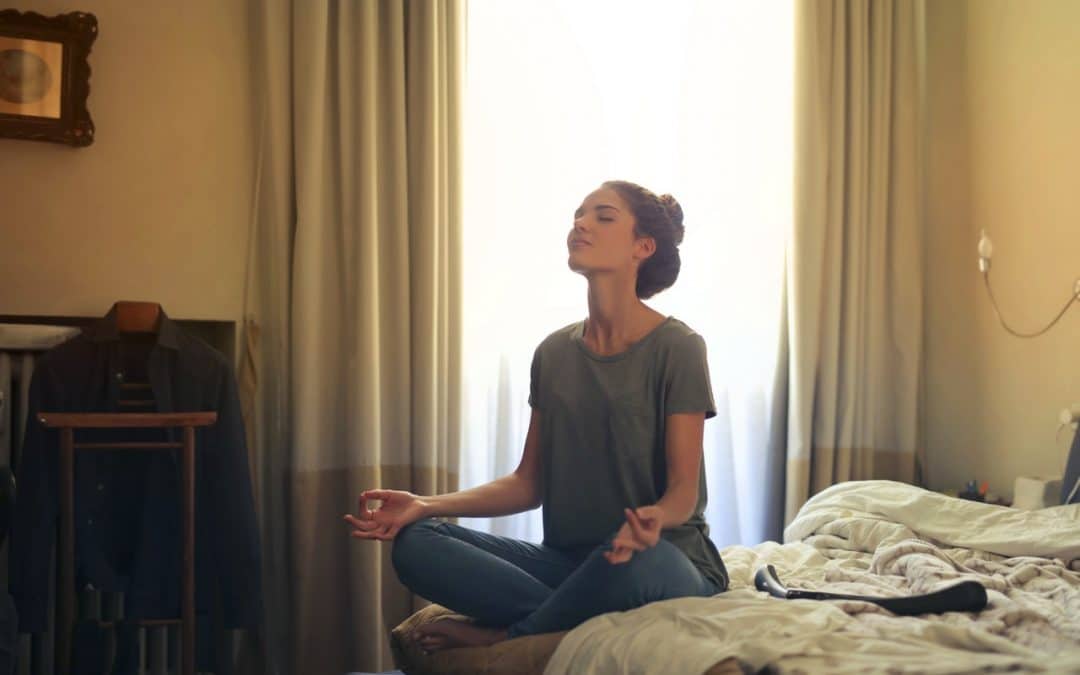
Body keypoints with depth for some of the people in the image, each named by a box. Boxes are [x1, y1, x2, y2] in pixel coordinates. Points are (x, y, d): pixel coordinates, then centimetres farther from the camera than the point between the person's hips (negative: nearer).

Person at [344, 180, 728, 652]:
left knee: (634, 562, -41)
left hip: (663, 561, -4)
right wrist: (427, 505, -5)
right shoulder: (554, 353, 8)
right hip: (568, 559, 4)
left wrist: (654, 519, -36)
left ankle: (503, 637, -13)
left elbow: (684, 488, -11)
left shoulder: (677, 348, -8)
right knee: (416, 545, -16)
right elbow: (530, 481, 8)